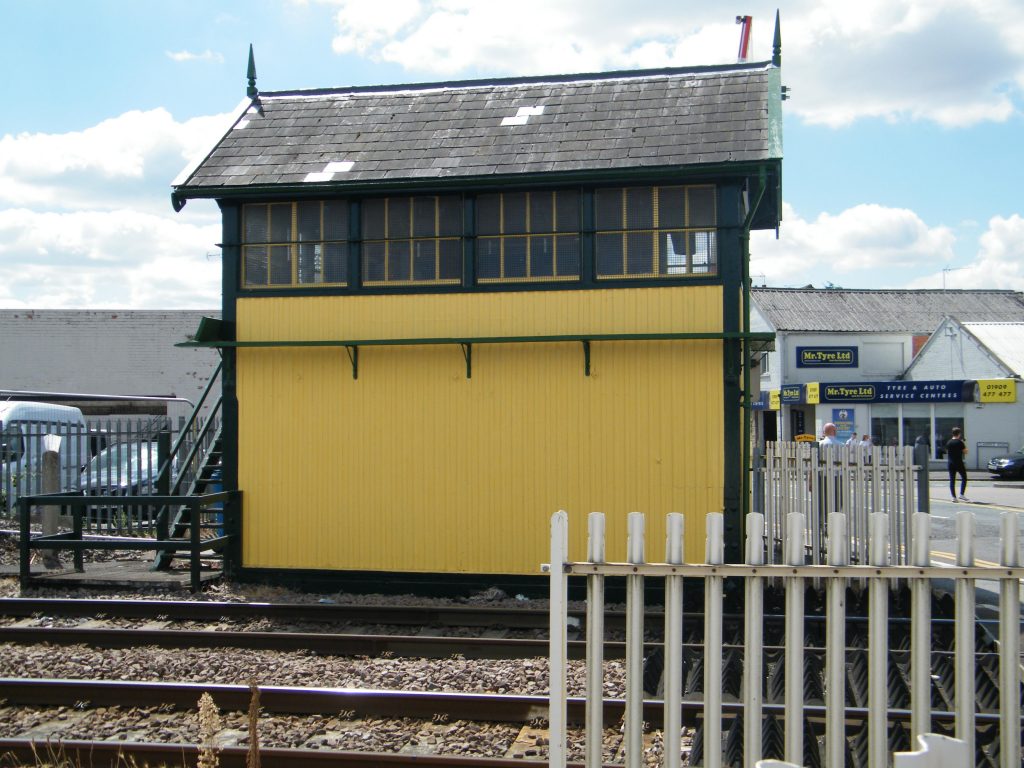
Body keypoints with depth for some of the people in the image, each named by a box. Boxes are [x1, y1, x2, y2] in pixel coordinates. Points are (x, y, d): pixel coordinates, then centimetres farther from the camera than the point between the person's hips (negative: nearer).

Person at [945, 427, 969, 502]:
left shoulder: (948, 442, 7)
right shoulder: (959, 442, -9)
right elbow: (965, 452, -5)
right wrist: (964, 444, 6)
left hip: (950, 464, 5)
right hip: (959, 463, -5)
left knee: (952, 480, 5)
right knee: (964, 478, 9)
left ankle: (954, 497, 1)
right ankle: (961, 495, -1)